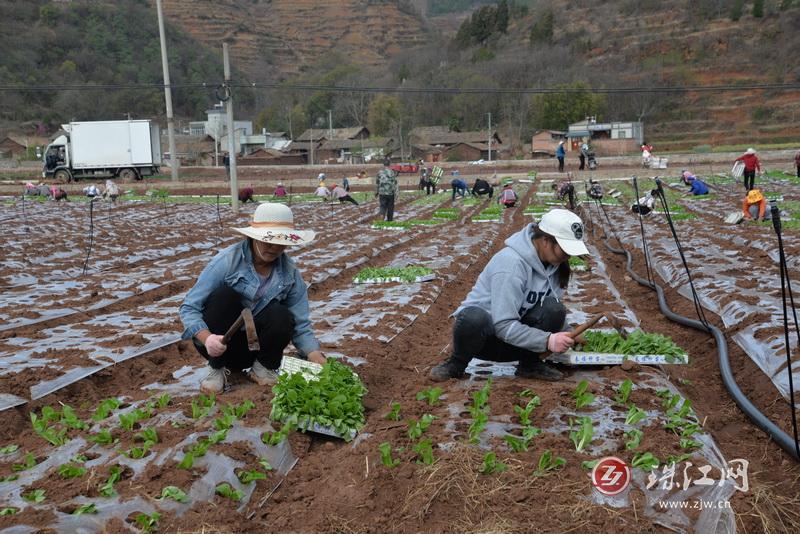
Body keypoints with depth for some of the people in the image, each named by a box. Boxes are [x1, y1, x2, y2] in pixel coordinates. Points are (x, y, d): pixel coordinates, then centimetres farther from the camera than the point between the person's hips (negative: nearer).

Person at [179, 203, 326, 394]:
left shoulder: (289, 272, -10)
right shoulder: (227, 260, -20)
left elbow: (300, 326, -7)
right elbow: (189, 308, -17)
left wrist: (318, 359, -25)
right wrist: (207, 338, -36)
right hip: (219, 344, -1)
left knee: (282, 317, -28)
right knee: (224, 295, -29)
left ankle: (263, 367, 1)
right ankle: (217, 368, -11)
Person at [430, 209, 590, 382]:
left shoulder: (553, 264, -3)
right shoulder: (511, 262, -27)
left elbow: (554, 313, 7)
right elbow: (503, 325, -30)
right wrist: (547, 340, -34)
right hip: (479, 328, -5)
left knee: (553, 309, -23)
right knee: (474, 317, -41)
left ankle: (530, 364, -1)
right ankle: (457, 363, -10)